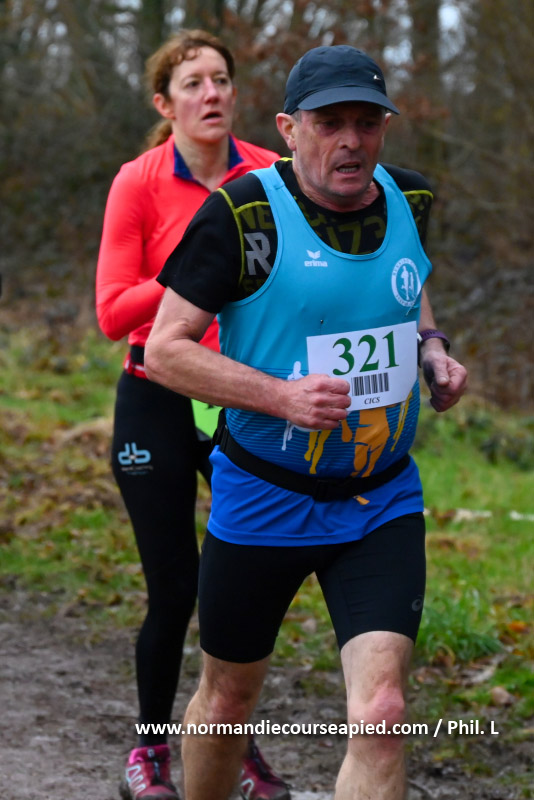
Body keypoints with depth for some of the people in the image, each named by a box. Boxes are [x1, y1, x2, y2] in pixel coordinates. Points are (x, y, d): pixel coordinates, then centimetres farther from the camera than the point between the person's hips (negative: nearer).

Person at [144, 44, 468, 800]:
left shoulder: (408, 198, -1)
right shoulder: (245, 213, -17)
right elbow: (164, 348, -14)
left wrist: (433, 350, 2)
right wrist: (283, 397, -26)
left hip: (384, 503, 3)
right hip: (262, 503, -3)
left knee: (381, 715, -13)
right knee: (228, 701, 15)